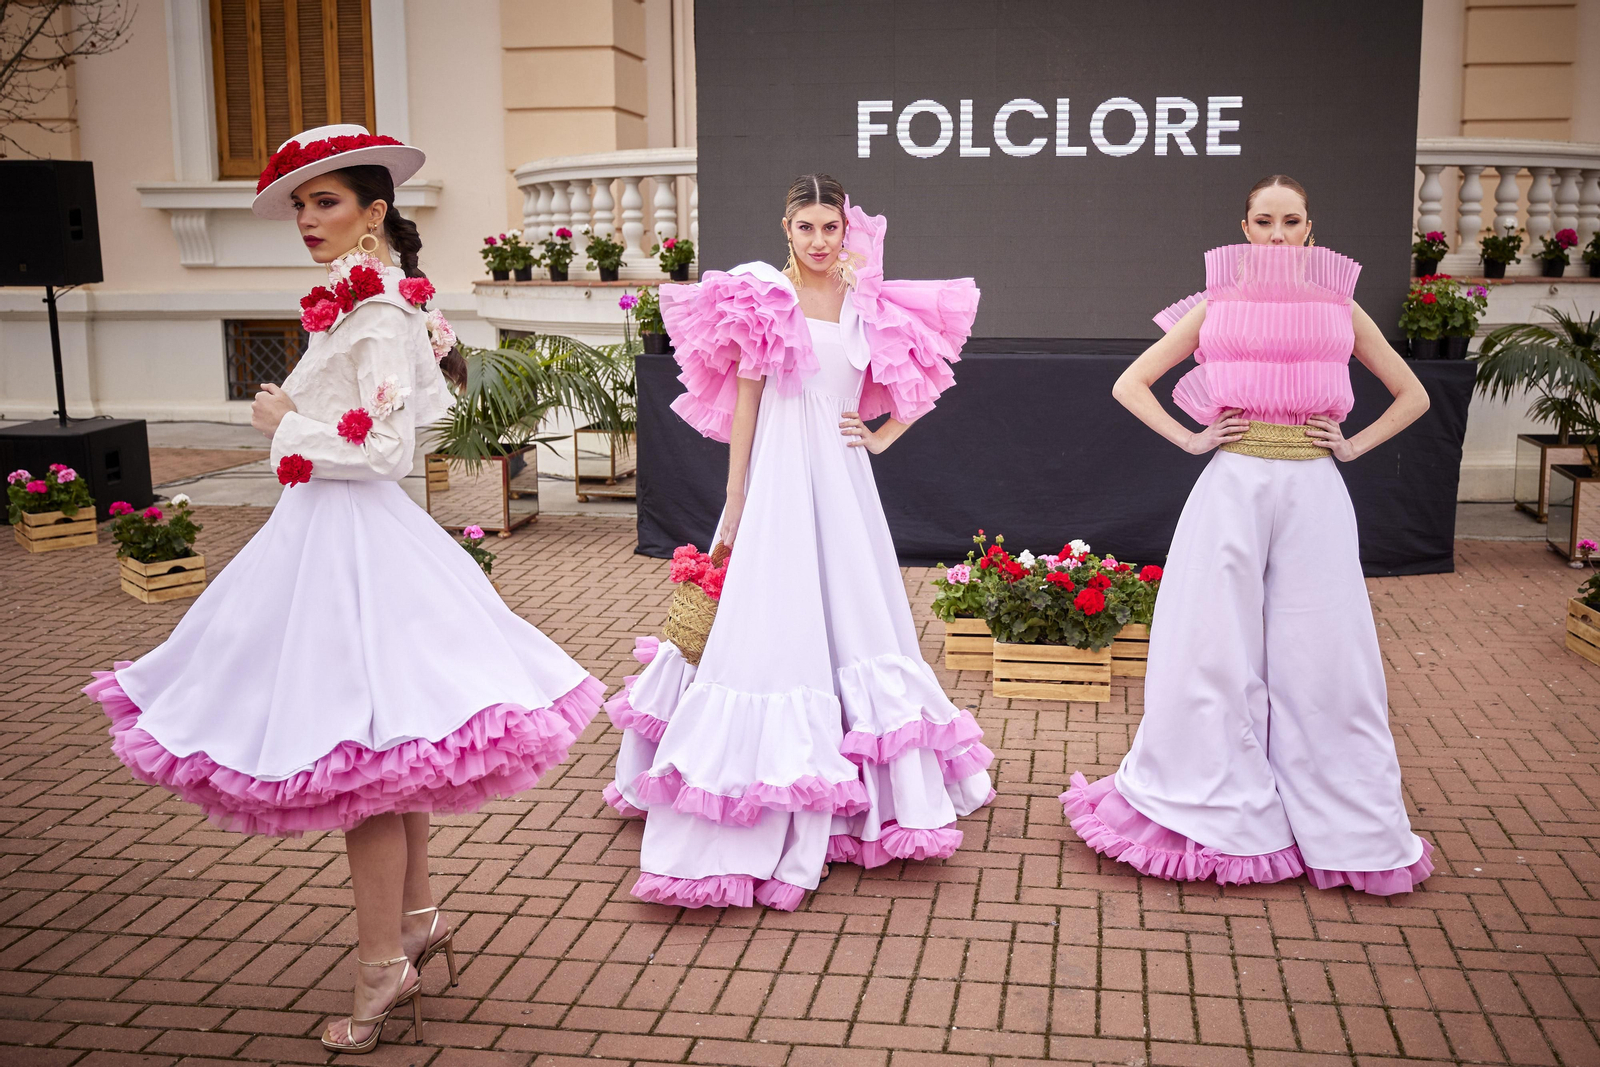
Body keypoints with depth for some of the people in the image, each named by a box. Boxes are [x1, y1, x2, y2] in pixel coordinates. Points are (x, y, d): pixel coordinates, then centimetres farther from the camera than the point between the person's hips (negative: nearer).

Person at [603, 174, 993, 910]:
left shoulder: (869, 303, 7)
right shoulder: (762, 298, -2)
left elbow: (918, 382, 19)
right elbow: (743, 402, -1)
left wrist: (881, 437, 4)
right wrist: (733, 507, -3)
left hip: (844, 478, 4)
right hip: (780, 477, -3)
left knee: (856, 622, 10)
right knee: (776, 632, -4)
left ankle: (883, 793, 24)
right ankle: (765, 807, 1)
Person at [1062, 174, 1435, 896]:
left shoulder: (1340, 309, 8)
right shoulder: (1216, 307, 5)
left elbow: (1412, 395, 17)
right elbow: (1130, 385, 7)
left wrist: (1354, 445, 4)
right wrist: (1189, 438, -2)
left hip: (1313, 492, 1)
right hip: (1233, 486, -1)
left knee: (1319, 654, 4)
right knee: (1218, 651, 2)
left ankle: (1337, 825, 18)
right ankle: (1217, 811, 16)